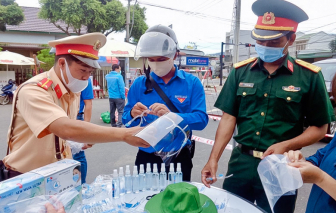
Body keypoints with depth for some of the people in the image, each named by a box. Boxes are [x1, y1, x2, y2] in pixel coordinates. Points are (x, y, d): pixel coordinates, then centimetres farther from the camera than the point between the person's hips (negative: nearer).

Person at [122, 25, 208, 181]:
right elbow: (126, 120, 0)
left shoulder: (192, 83, -6)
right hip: (146, 156, 1)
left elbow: (201, 120, -16)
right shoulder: (139, 84, -1)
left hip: (179, 158, -1)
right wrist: (133, 115, -23)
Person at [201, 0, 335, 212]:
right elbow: (229, 118, -3)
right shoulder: (240, 71, -1)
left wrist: (285, 146, -19)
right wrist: (213, 159, -10)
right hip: (240, 162, 2)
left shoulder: (309, 76, -6)